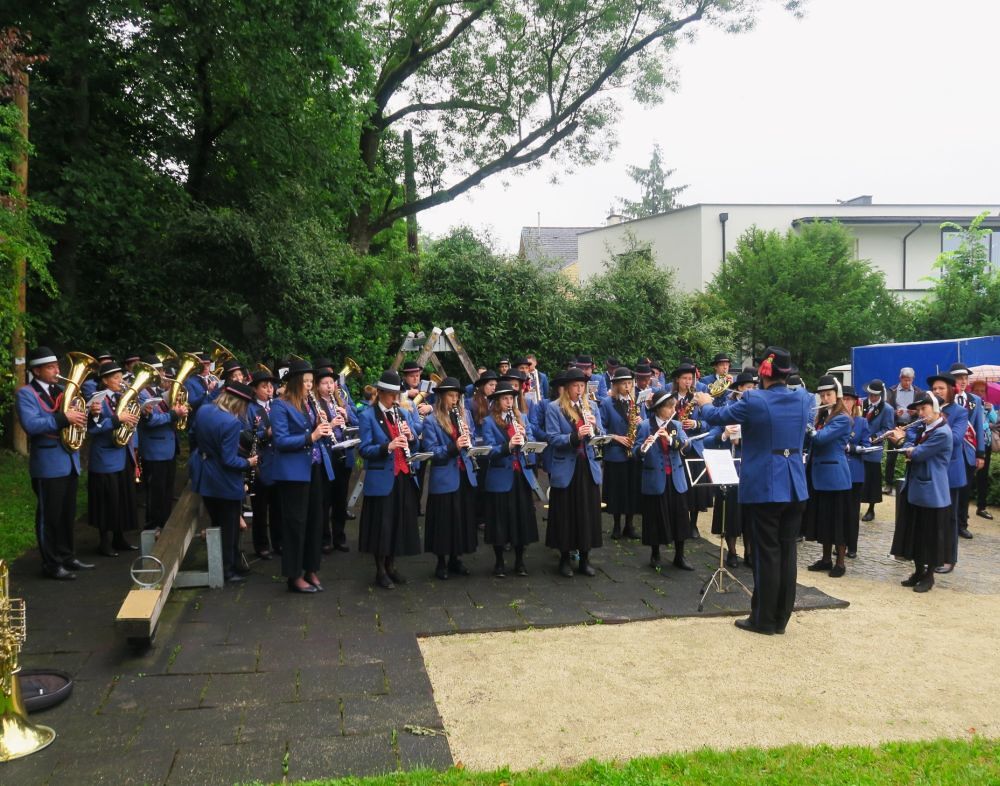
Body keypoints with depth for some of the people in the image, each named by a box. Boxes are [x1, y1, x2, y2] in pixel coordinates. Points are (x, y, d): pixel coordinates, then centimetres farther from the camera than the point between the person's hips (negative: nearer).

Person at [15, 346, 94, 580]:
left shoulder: (60, 391, 14)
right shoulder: (26, 393, -9)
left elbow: (74, 416, 17)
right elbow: (31, 425, -23)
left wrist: (85, 413, -4)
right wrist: (64, 418, -26)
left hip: (69, 461, 7)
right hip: (48, 464, -7)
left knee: (68, 515, 15)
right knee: (49, 516, 1)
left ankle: (68, 556, 26)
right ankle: (51, 565, 9)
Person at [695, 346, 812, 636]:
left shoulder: (753, 401, -13)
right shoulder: (802, 400, 4)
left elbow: (717, 417, 0)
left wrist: (705, 403, 21)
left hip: (765, 487, -5)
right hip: (795, 486, 5)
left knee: (766, 553, 1)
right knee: (787, 551, 10)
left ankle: (764, 620, 10)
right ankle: (781, 618, 19)